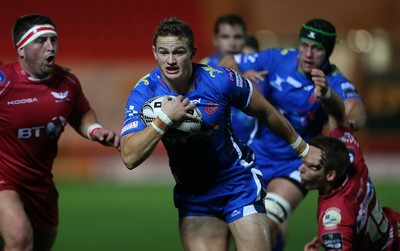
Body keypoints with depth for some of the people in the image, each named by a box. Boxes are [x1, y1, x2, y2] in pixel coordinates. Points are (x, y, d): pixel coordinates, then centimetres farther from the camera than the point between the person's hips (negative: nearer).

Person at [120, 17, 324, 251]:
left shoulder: (220, 80, -17)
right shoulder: (144, 92, -15)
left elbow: (266, 112, 0)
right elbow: (130, 158, -24)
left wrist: (302, 148, 10)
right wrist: (164, 120, -34)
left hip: (239, 182, -1)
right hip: (192, 194, 1)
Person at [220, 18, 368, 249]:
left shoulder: (335, 82, -19)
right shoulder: (277, 59, -10)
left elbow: (356, 108, -39)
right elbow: (228, 63, -1)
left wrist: (352, 120, -63)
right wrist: (240, 78, -24)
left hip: (294, 164, -3)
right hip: (258, 152, 3)